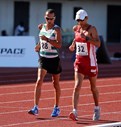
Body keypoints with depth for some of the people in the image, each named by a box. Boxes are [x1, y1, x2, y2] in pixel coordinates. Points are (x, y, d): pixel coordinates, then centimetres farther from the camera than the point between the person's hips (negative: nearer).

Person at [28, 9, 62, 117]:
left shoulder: (57, 29, -11)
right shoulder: (42, 27, 5)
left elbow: (59, 45, -23)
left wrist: (47, 39, -32)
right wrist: (39, 45, 21)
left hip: (54, 59, -3)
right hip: (43, 58, 3)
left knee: (56, 83, 10)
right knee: (39, 81, -13)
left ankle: (57, 108, 25)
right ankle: (36, 108, -18)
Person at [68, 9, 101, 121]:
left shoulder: (92, 29, -12)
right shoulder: (76, 28, 5)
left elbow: (98, 44, -24)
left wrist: (86, 37, -33)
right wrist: (73, 44, 14)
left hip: (91, 63, -3)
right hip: (79, 62, 3)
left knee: (93, 87, 13)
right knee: (77, 86, -13)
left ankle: (97, 109, 35)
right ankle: (75, 111, -22)